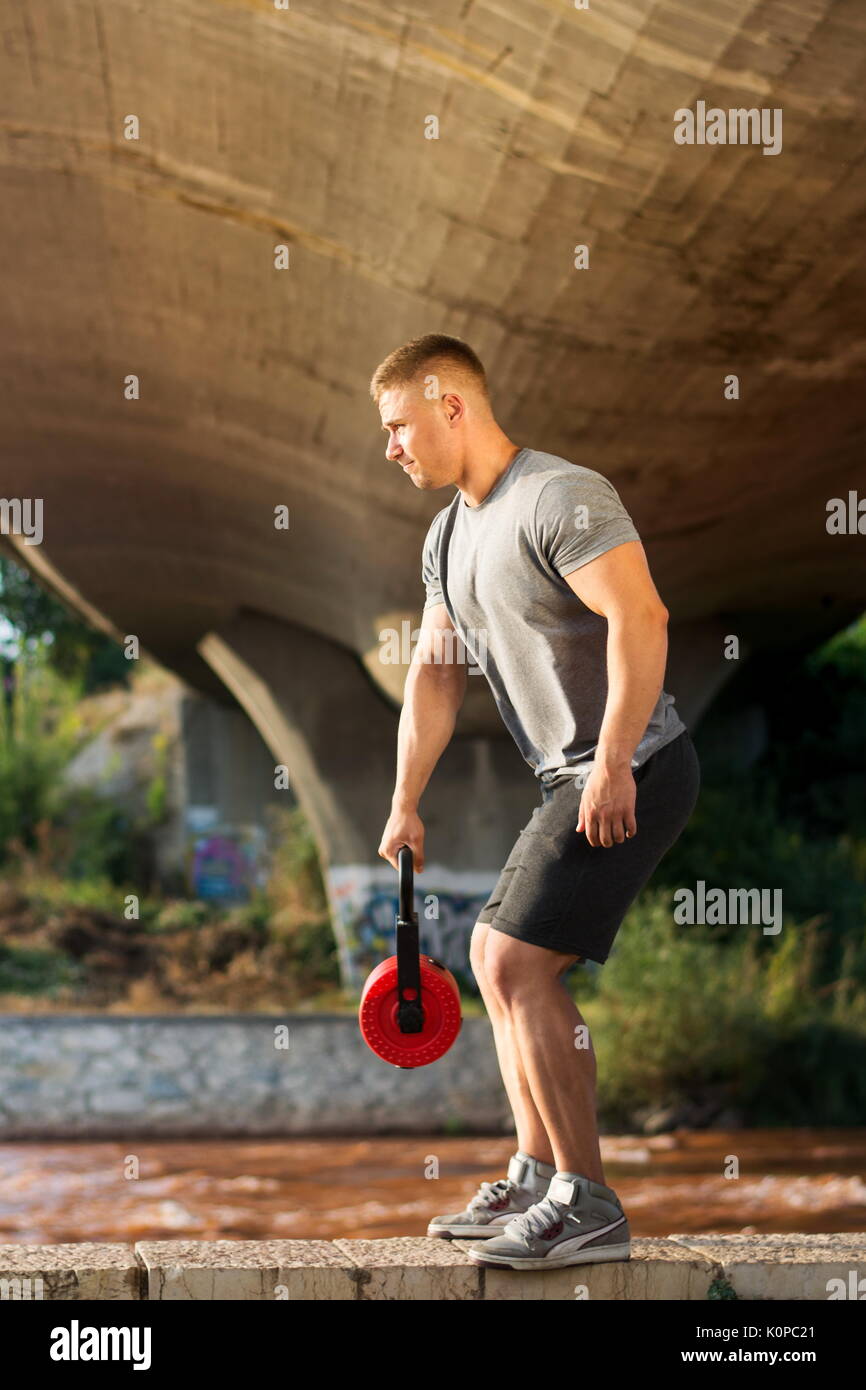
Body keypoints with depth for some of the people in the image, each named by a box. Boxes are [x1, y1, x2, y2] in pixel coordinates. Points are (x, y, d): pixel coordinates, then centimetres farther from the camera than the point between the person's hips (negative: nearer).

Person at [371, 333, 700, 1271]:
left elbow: (641, 618, -26)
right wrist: (405, 803, 14)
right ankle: (534, 1181, 22)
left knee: (519, 963, -15)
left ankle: (587, 1206, -11)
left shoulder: (560, 498, -16)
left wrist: (612, 764, -29)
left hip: (634, 774, -10)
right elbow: (435, 672, 19)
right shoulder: (448, 536, 15)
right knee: (494, 957, 15)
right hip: (573, 779, 10)